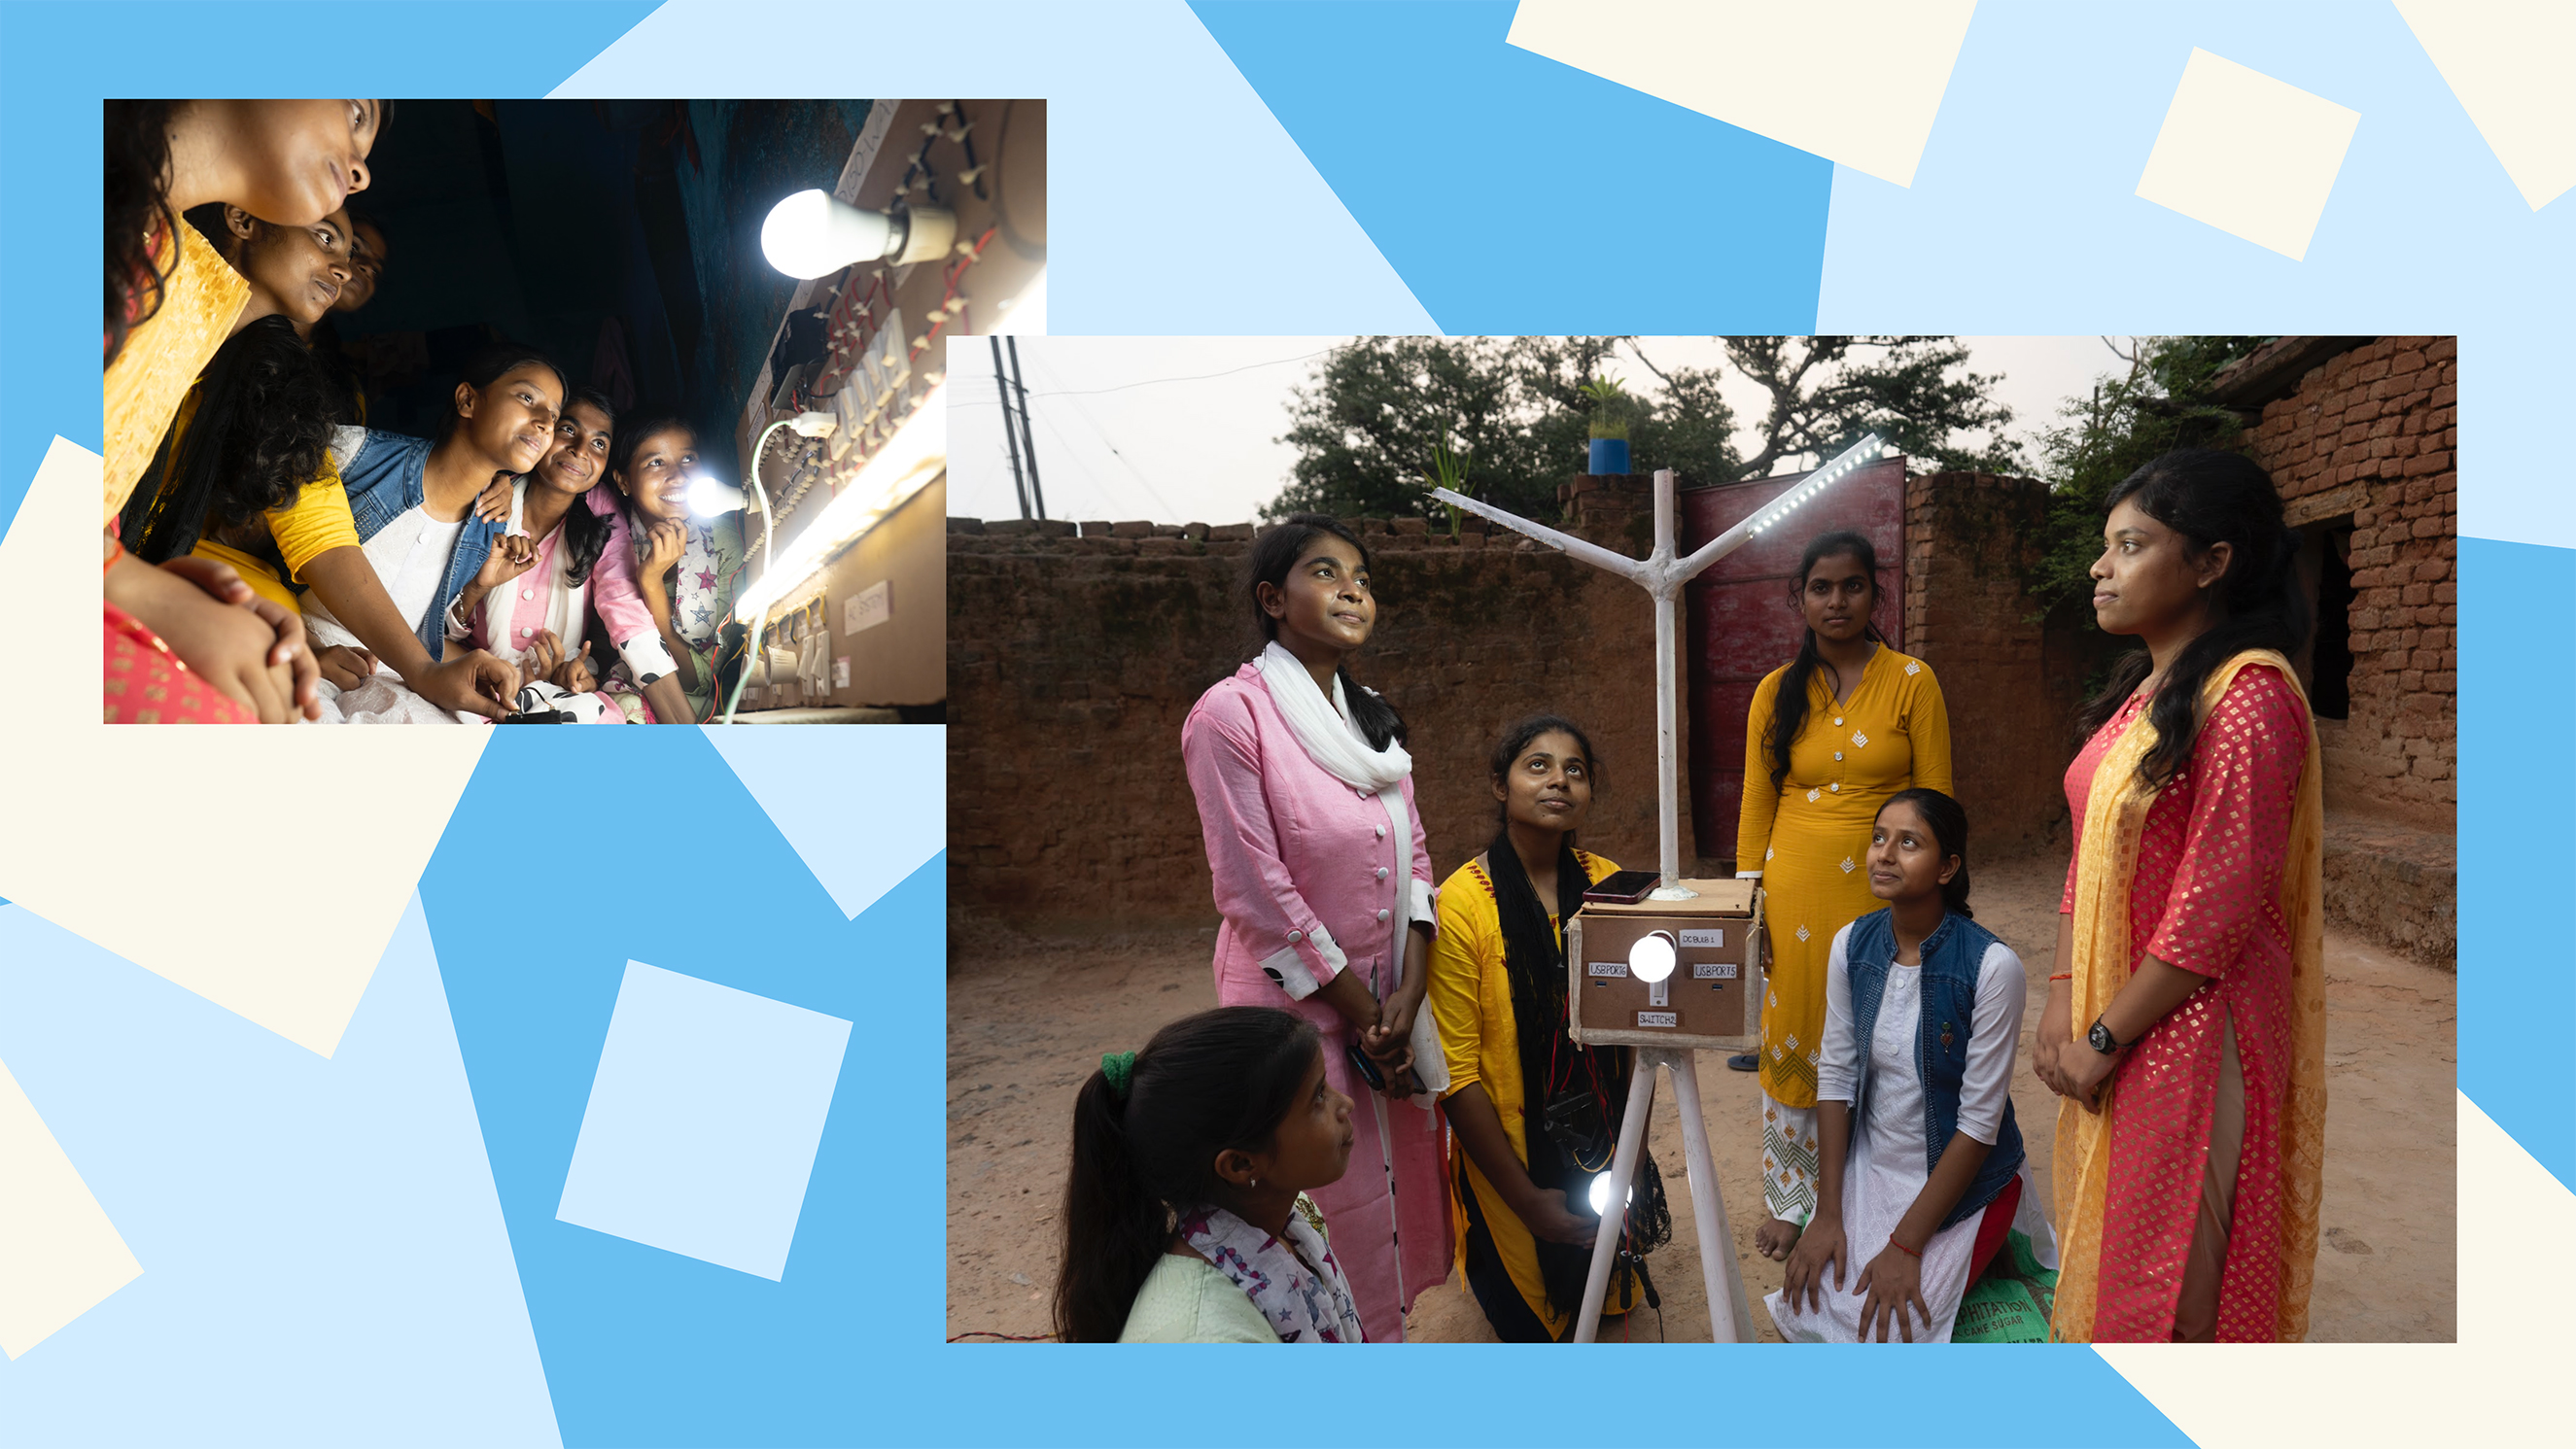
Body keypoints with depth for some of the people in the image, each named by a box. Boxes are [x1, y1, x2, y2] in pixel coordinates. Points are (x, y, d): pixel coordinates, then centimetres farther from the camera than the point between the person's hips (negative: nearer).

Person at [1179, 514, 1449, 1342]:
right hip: (1295, 1009, -7)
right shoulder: (1231, 714, -14)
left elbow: (1413, 855, 8)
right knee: (1335, 1213, 3)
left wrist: (1406, 995, -5)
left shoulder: (1373, 718, 9)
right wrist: (1361, 1011, -12)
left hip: (1389, 1001, 7)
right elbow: (1255, 891, -17)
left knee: (1399, 1186, 16)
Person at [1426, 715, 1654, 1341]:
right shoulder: (1463, 902, -20)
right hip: (1512, 1159, -4)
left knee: (1608, 1300, 19)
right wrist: (1527, 1197, -18)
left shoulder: (1609, 885, -5)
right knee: (1527, 1325, 10)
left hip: (1604, 1146, 4)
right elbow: (1455, 1073, -19)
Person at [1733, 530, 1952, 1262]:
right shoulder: (1776, 692, 5)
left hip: (1878, 891, -2)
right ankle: (1792, 1200, 25)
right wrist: (1749, 907, 2)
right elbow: (1755, 806, 7)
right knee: (1792, 1043, 8)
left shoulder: (1911, 681, -1)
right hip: (1795, 892, 2)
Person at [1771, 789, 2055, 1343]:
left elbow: (1979, 1123, -19)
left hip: (1963, 1175, -4)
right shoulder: (1852, 945, -6)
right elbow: (1835, 1076, -1)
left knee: (1884, 1330, -18)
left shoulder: (1991, 965, -22)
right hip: (1869, 1165, 4)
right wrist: (1828, 1213, -8)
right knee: (1807, 1305, -12)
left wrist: (1905, 1246, -19)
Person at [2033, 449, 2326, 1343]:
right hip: (2112, 1026, 9)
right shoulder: (2143, 692, 11)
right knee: (2107, 1244, 19)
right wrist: (2064, 1005, 2)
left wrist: (2104, 1038, -15)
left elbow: (2215, 907, -21)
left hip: (2191, 1028, -9)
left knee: (2172, 1283, 3)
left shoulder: (2248, 694, -18)